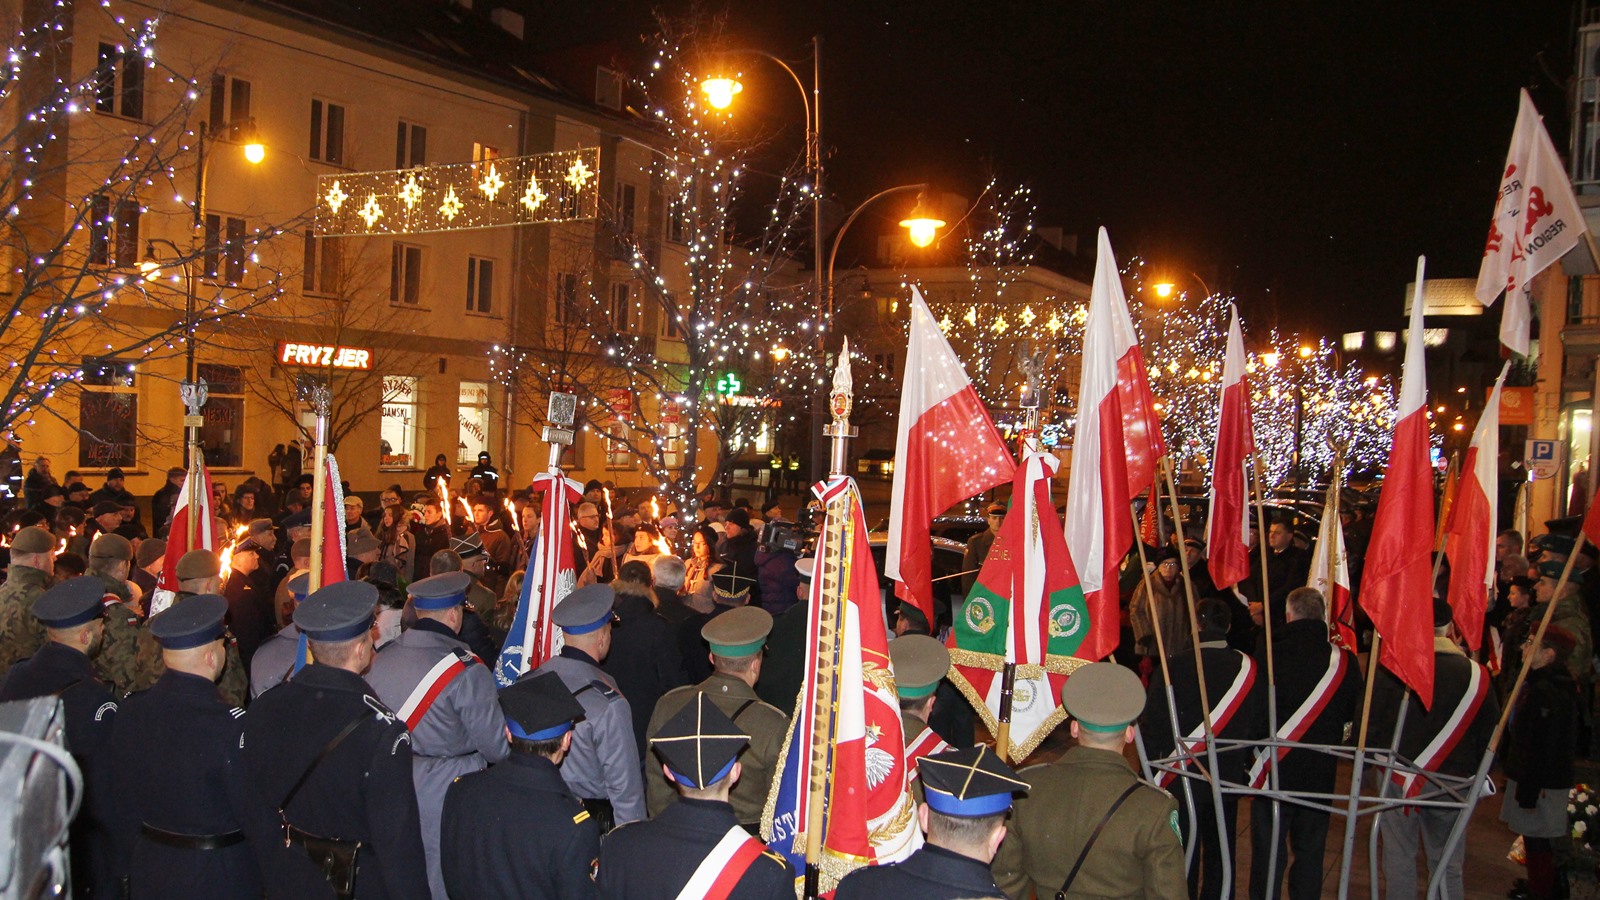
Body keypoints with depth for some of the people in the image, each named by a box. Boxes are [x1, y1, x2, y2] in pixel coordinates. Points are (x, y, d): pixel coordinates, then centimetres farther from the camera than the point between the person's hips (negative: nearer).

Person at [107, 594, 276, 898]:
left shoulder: (130, 711, -6)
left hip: (148, 874, 6)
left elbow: (120, 804, 5)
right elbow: (259, 818, -20)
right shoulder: (231, 725, -25)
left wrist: (126, 867, 16)